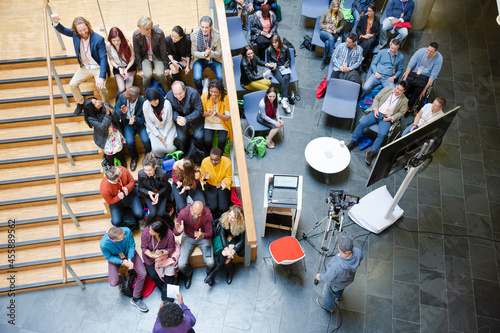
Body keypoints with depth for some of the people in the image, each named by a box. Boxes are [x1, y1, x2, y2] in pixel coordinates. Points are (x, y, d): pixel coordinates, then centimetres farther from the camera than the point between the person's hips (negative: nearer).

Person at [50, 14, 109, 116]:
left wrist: (101, 77, -35)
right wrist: (55, 22, -29)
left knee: (100, 87, -27)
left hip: (98, 67, -5)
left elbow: (103, 59, -24)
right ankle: (80, 104, 20)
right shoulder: (75, 34, -9)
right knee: (72, 84, -7)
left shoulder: (98, 39, -23)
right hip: (84, 67, 5)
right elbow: (62, 30, -1)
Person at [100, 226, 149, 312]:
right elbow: (108, 257, -16)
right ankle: (121, 280, 23)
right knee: (113, 283, -17)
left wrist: (130, 259, -29)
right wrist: (122, 262, -30)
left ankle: (136, 299, 8)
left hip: (129, 253, 1)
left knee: (143, 274, -13)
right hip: (115, 257, -1)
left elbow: (132, 246, -15)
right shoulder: (103, 244, -36)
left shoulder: (127, 231, -35)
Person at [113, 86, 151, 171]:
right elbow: (116, 109, 0)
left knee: (146, 140, -24)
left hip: (139, 122, -2)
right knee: (129, 142, -21)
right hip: (127, 123, 2)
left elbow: (144, 119, -13)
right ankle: (134, 158, 14)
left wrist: (135, 119, -34)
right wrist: (122, 112, -25)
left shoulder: (143, 102, -23)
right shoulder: (122, 96, -14)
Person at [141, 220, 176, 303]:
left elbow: (171, 248, -12)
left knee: (170, 271, -16)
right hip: (150, 254, 1)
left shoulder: (169, 234, -28)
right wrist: (151, 255, -28)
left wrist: (163, 253, -30)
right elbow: (144, 247, -12)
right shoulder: (146, 232, -26)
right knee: (153, 275, -12)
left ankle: (166, 296, -1)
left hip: (164, 254, -1)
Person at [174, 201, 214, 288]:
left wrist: (203, 235, -42)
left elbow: (209, 234, -17)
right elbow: (175, 233, -16)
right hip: (188, 237, 0)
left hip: (203, 237, 0)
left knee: (210, 263, -18)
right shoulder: (183, 213, -28)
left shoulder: (208, 214, -28)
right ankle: (188, 274, 25)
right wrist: (178, 231, -42)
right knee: (181, 265, -15)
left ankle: (209, 274, 23)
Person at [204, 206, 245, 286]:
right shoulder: (224, 218, -23)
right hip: (225, 238, 3)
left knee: (225, 255, -26)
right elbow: (222, 233, -14)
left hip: (235, 241, -2)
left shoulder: (242, 226, -28)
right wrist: (226, 248, -25)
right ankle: (230, 270, -2)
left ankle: (213, 273, -9)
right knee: (224, 253, -26)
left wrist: (233, 251, -28)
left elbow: (242, 240, -15)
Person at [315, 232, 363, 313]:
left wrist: (320, 277, -4)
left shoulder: (336, 266, -47)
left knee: (328, 292, 30)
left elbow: (327, 278, -25)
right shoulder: (358, 252, -36)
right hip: (349, 278, 4)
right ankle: (338, 295, 71)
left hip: (336, 283, -4)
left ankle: (329, 306, 61)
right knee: (340, 287, 39)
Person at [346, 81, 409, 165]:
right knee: (361, 123, -22)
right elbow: (376, 99, 11)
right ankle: (353, 142, -5)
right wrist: (375, 109, -5)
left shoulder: (404, 100, 9)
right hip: (376, 113, 1)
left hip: (386, 118, -1)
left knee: (382, 134, -28)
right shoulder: (387, 89, 12)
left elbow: (401, 112, 8)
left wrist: (391, 118, -8)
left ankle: (371, 152, -20)